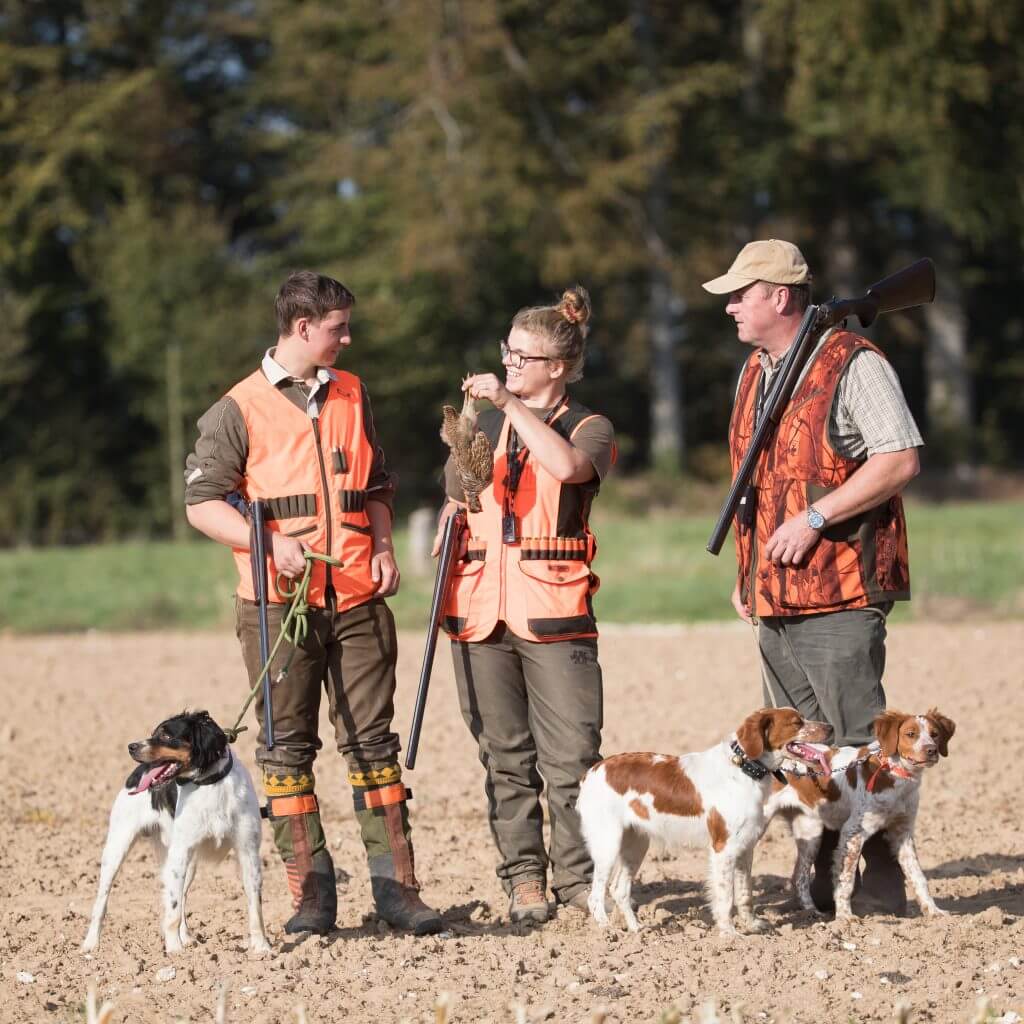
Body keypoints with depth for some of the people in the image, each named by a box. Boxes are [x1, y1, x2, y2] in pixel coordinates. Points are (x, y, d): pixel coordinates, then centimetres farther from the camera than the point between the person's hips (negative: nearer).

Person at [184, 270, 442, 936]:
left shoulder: (353, 395, 14)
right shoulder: (241, 409, -2)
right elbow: (203, 502, -3)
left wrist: (382, 547, 6)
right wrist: (270, 543, -17)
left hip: (358, 598, 4)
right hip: (279, 603, -3)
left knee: (373, 741, 3)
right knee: (288, 746, 0)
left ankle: (396, 884, 5)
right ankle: (312, 893, 4)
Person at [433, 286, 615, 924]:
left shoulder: (590, 429, 5)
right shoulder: (480, 423, 17)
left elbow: (567, 465, -19)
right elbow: (454, 508, 23)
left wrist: (511, 404, -18)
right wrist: (442, 587, 8)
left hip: (555, 613, -3)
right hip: (481, 609, 3)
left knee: (572, 757, -7)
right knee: (506, 758, 5)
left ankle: (580, 878, 1)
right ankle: (524, 876, 12)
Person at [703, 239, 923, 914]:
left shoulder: (853, 364, -9)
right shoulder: (755, 372, 18)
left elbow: (900, 461, -16)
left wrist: (815, 518, -19)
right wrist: (747, 573, 20)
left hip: (841, 591, -8)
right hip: (774, 594, 8)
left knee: (857, 736, -9)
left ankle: (888, 878, -2)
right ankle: (822, 885, 13)